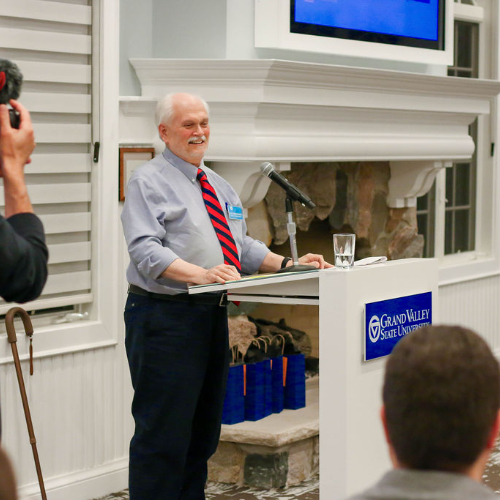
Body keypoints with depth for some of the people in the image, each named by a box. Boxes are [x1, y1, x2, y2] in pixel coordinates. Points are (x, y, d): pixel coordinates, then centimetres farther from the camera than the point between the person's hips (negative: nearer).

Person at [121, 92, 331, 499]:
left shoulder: (219, 186, 19)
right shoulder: (149, 182, -6)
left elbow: (242, 245, 19)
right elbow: (146, 251, -18)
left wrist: (287, 264, 3)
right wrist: (200, 274, -32)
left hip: (213, 313, 8)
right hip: (166, 316, -8)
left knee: (205, 428, 14)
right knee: (163, 433, -7)